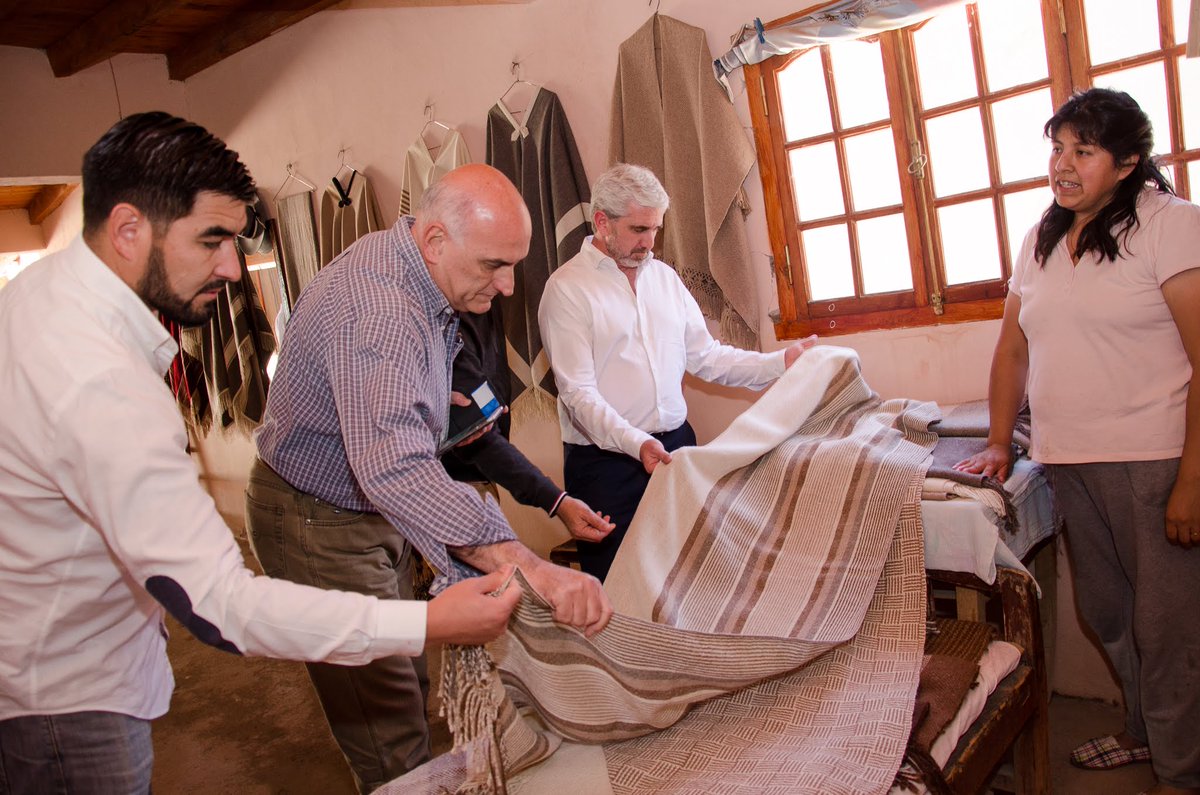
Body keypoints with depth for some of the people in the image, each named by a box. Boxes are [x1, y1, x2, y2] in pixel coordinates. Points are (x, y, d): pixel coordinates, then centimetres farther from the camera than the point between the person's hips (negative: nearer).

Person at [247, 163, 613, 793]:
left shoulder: (417, 274, 0)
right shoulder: (378, 306, -34)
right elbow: (394, 468, -51)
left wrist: (441, 405, 8)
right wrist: (529, 568, -59)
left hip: (373, 513, 10)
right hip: (319, 524, -9)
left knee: (405, 684, 21)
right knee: (392, 744, -3)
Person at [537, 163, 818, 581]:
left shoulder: (664, 276, 12)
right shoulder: (567, 288, -8)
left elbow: (705, 356, 13)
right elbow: (578, 394, -14)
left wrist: (780, 362, 3)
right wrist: (636, 443, -27)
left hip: (676, 445, 6)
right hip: (605, 459, -5)